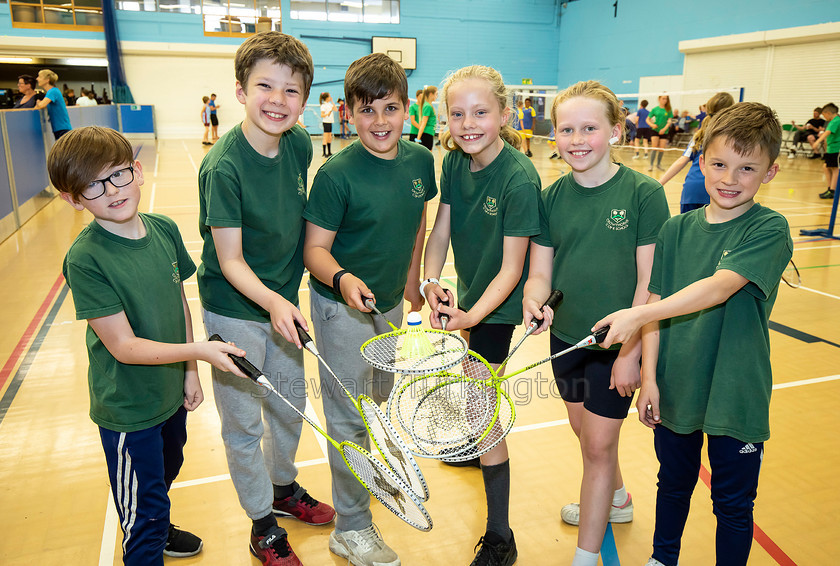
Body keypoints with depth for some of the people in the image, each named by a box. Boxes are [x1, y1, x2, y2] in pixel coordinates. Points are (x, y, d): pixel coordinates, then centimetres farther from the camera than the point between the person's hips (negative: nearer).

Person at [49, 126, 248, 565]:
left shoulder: (165, 230, -6)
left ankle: (158, 530, 58)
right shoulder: (85, 260, -25)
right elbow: (124, 346, -25)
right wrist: (198, 351, -35)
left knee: (167, 469, 31)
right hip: (127, 410, -7)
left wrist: (189, 372, 5)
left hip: (171, 393, 7)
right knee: (143, 514, 10)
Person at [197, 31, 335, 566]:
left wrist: (287, 298, 9)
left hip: (283, 300, 6)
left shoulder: (300, 144, -7)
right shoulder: (223, 166, -24)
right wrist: (271, 301, -40)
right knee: (244, 425, 10)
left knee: (291, 406, 21)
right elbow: (230, 261, -22)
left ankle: (284, 487, 49)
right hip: (234, 310, -6)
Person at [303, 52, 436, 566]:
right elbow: (315, 248, -17)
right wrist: (342, 278, -36)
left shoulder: (420, 160, -4)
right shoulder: (336, 174, -21)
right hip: (342, 308, -6)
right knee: (349, 417, 5)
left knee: (380, 397, 26)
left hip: (390, 302, 6)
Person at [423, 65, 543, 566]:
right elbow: (441, 229, -5)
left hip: (499, 300, -7)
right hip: (470, 291, 7)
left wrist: (472, 315, -37)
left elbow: (511, 267, -26)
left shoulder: (519, 178, -27)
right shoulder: (455, 162, -7)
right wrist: (432, 284, -22)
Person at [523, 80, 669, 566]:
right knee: (585, 432, 22)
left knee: (599, 443, 3)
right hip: (566, 337, 5)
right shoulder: (551, 197, -2)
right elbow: (540, 272, 0)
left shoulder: (644, 193, -13)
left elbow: (649, 281, -12)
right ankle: (615, 500, 51)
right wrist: (533, 301, -22)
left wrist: (631, 351, -14)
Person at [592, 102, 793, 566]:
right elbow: (656, 303, -1)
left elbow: (720, 287, -28)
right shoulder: (677, 230, -1)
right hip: (674, 388, 4)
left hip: (735, 396, -3)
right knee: (673, 484, 24)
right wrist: (648, 377, -6)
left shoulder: (769, 230, -13)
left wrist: (638, 315, -38)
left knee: (733, 505, 14)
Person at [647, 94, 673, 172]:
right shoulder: (655, 109, 2)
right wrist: (652, 125, -14)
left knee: (662, 149, 0)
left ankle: (658, 164, 20)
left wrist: (664, 129, -18)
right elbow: (648, 119, 5)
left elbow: (669, 121, -4)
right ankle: (651, 165, -6)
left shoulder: (668, 110, 2)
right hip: (655, 130, -1)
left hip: (664, 132, 1)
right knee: (654, 147, -13)